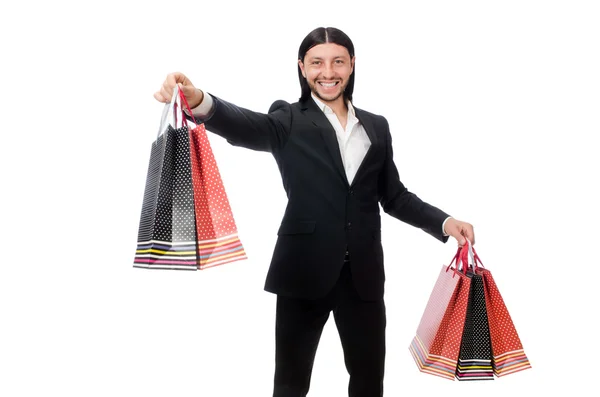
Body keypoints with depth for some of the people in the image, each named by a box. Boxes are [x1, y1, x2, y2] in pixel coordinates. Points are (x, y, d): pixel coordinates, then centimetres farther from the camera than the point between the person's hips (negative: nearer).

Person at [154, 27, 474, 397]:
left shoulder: (376, 127, 11)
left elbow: (394, 196, 15)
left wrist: (444, 222, 0)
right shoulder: (289, 121, -2)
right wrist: (199, 102, -45)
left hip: (363, 273, 3)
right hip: (305, 271, -3)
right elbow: (244, 125, -23)